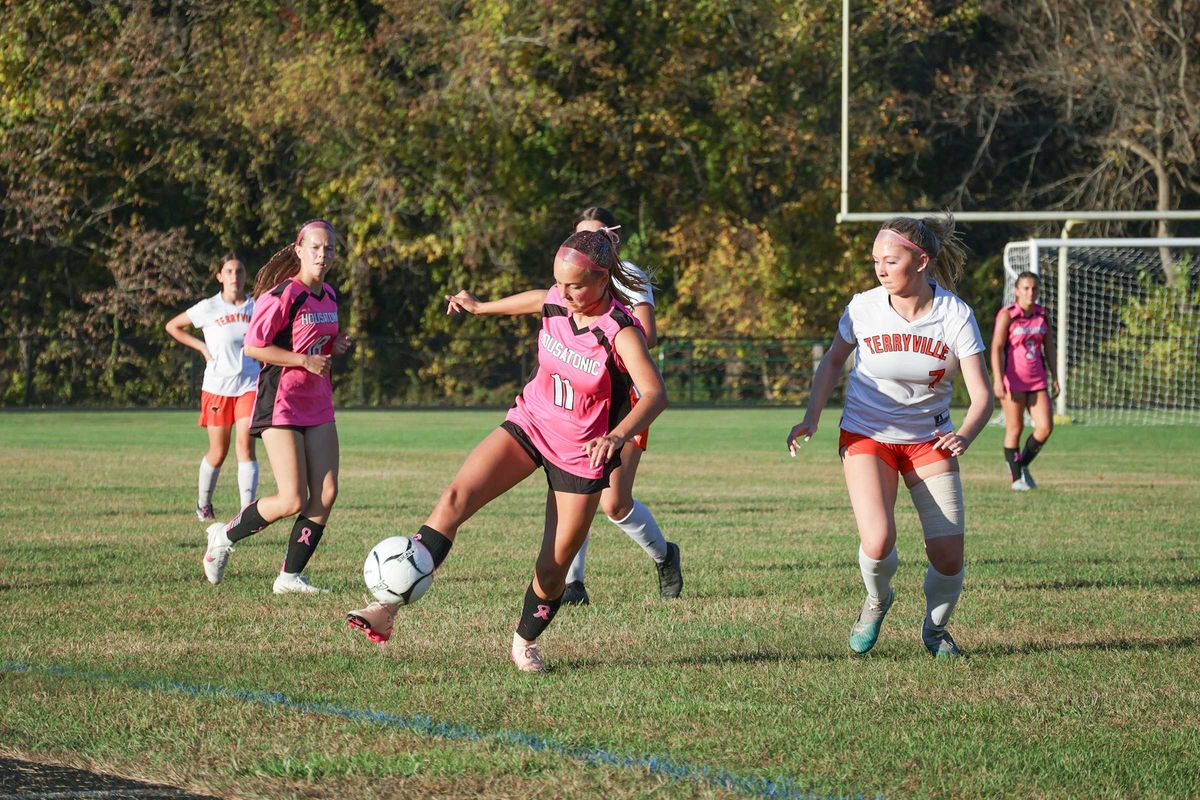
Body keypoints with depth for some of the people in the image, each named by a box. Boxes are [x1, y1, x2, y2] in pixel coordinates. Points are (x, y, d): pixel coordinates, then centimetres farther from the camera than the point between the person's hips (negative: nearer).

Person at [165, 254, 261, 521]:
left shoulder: (256, 307, 3)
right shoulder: (208, 308, -3)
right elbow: (172, 326, 8)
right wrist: (202, 347, 0)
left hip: (249, 386, 1)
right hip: (217, 387, -1)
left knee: (245, 446, -14)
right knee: (218, 453, 6)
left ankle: (247, 508, -18)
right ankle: (203, 504, 30)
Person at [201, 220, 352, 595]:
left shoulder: (329, 296, 11)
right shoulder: (282, 295, -14)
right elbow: (252, 346, -14)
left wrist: (335, 347, 2)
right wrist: (305, 361, -19)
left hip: (318, 405, 8)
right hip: (281, 404, -8)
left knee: (326, 494, -3)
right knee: (292, 501, -11)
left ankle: (290, 576, 6)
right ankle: (225, 536, 13)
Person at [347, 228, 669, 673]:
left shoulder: (621, 332, -24)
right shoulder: (557, 302, -7)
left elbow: (655, 393, -36)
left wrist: (617, 437, -55)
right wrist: (481, 307, 35)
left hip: (581, 453, -4)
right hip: (529, 424, 4)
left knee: (553, 569, 0)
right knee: (455, 500, -17)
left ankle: (525, 642, 31)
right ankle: (387, 608, -23)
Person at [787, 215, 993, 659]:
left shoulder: (955, 315, -15)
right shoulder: (864, 307, -11)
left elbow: (981, 394, -16)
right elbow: (834, 359, 8)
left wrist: (963, 436, -36)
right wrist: (811, 418, -3)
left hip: (929, 440, 1)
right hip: (867, 436, -1)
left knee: (948, 559, -8)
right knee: (877, 544, -24)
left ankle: (935, 627, 25)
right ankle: (877, 602, 12)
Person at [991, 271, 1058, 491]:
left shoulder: (1042, 315, 10)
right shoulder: (1007, 315, -6)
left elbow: (1049, 346, 19)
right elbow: (996, 348, -10)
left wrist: (1053, 377, 16)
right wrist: (998, 380, -18)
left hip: (1037, 380, 5)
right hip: (1013, 380, -5)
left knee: (1045, 427, -4)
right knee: (1014, 429, 0)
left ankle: (1023, 465, 17)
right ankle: (1016, 477, 8)